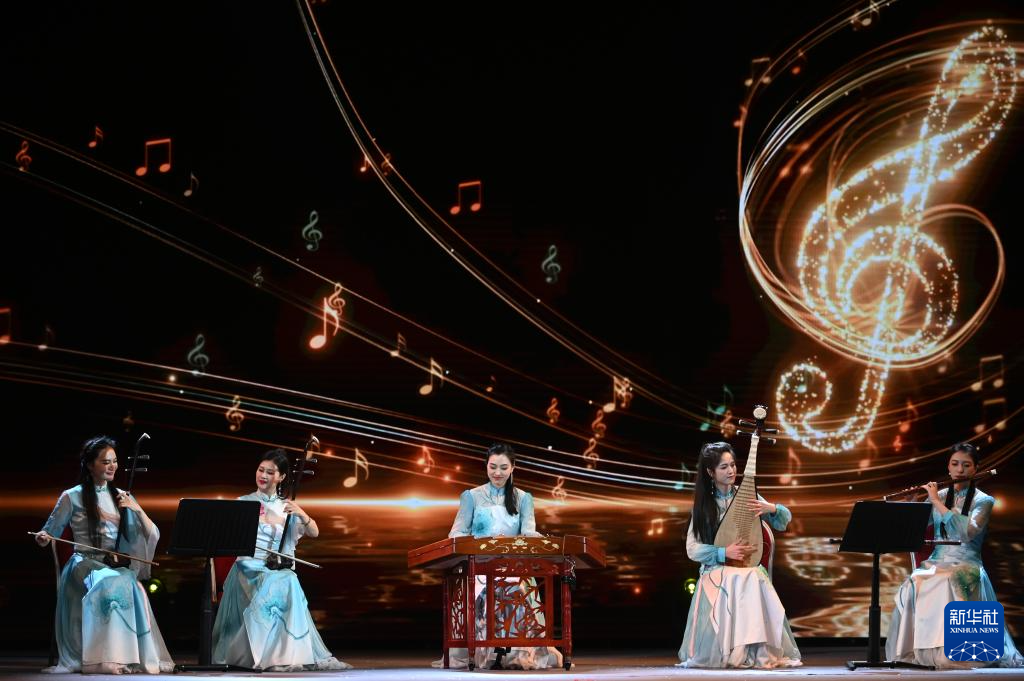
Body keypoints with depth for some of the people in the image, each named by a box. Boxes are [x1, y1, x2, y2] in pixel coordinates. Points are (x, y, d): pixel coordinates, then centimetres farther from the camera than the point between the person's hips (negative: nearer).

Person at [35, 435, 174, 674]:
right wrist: (43, 538, -13)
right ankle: (105, 658, -39)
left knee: (131, 586, -34)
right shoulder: (72, 497, 7)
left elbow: (152, 536, 14)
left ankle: (139, 656, -32)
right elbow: (49, 533, 11)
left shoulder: (122, 497, 18)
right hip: (84, 563, -3)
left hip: (116, 565, 3)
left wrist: (137, 509, -1)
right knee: (110, 584, -37)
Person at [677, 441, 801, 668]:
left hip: (749, 568, 1)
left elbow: (784, 521, 4)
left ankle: (760, 652, -27)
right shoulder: (703, 504, 4)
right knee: (735, 582, -35)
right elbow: (692, 549, -2)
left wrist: (771, 508, -18)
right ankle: (725, 652, -23)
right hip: (716, 570, -1)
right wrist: (725, 552, -17)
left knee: (753, 582, -34)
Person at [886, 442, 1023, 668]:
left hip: (967, 565, -3)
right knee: (912, 587, -32)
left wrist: (937, 502, -17)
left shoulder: (983, 501, 0)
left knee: (949, 587, -39)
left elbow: (967, 532, -19)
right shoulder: (939, 496, 12)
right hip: (936, 563, 3)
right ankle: (911, 650, -25)